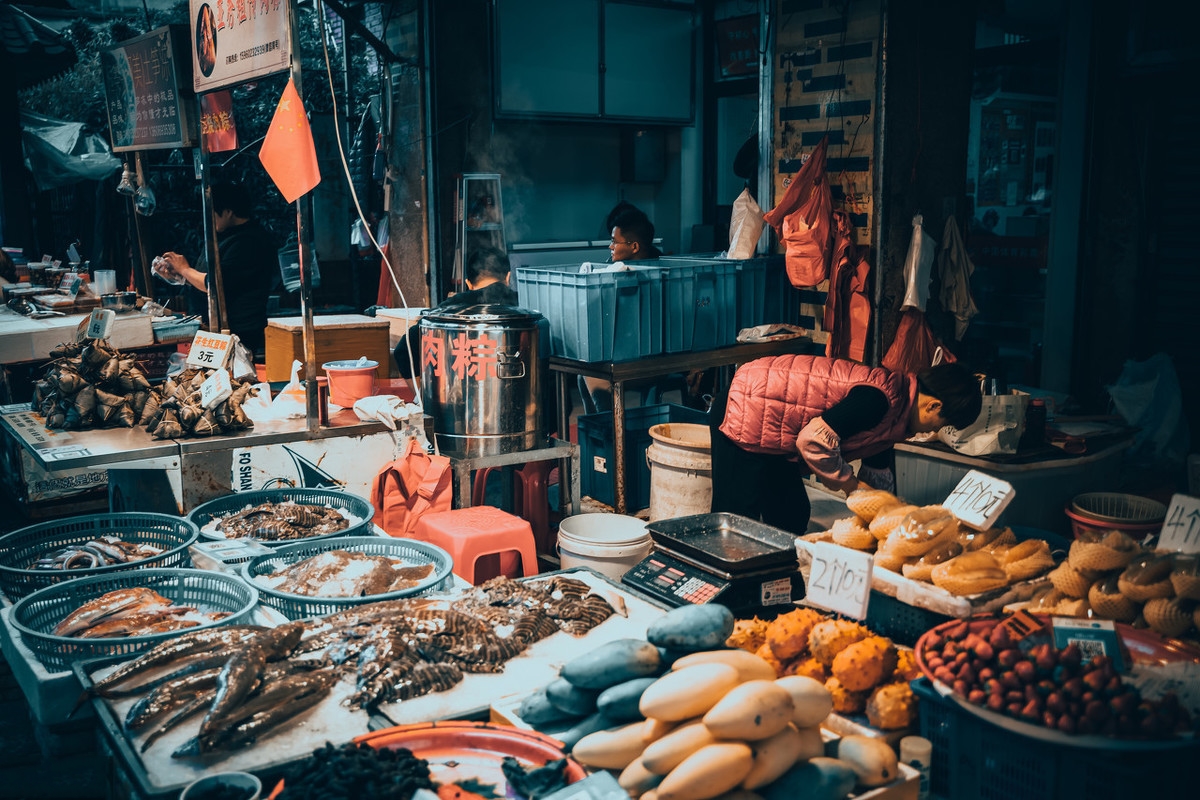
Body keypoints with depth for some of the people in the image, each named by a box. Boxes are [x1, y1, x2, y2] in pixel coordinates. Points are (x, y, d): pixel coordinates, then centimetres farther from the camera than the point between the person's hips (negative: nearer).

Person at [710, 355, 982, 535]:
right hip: (744, 414, -10)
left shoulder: (893, 411, 9)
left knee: (791, 517, 13)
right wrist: (850, 484, -14)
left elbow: (878, 477, 22)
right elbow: (813, 439, -27)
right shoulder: (882, 398, -22)